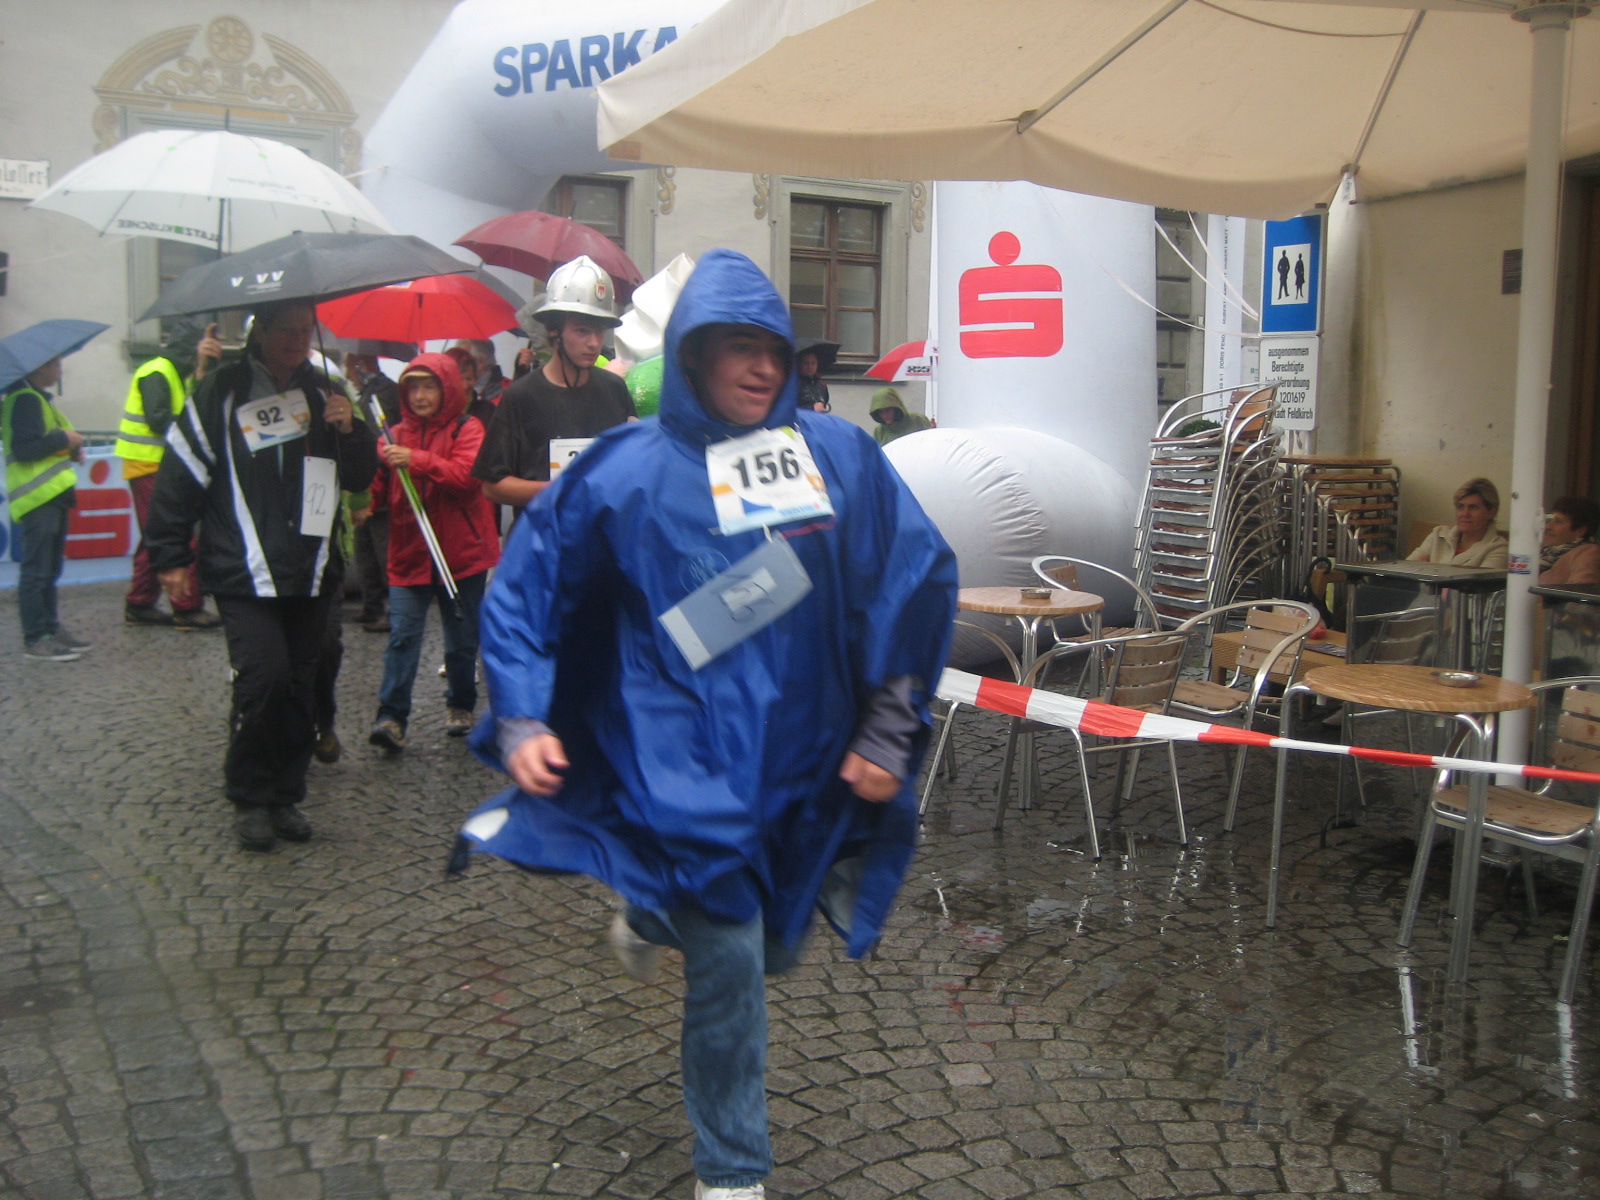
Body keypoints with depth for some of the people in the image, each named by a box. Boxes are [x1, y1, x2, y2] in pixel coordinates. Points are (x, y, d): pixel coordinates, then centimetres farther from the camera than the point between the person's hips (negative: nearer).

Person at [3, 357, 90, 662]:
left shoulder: (36, 398, 19)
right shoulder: (25, 399, -13)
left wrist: (69, 449, 8)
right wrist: (64, 438, -14)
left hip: (51, 496, 11)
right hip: (37, 497, -11)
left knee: (48, 570, 15)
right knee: (36, 570, -7)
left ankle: (50, 629, 22)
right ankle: (36, 639, -3)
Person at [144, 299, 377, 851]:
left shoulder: (324, 393, 13)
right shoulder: (221, 393, -1)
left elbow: (359, 479, 15)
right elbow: (181, 475, 0)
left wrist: (351, 431, -5)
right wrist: (169, 555, -3)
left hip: (311, 573, 4)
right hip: (245, 574, -4)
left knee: (299, 685, 6)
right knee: (263, 676, -13)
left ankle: (286, 795, 18)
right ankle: (249, 798, 4)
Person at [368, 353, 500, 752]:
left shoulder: (467, 429, -3)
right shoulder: (398, 435, 10)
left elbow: (467, 475, -19)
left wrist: (418, 460, -29)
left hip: (461, 552, -3)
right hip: (409, 554, 3)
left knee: (462, 638, 10)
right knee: (402, 636, -6)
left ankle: (460, 705, 29)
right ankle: (392, 718, -6)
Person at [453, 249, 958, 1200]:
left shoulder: (839, 455, -1)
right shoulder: (629, 469, -4)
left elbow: (920, 579, 2)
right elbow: (525, 586, 4)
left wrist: (888, 735, 0)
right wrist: (521, 719, -4)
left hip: (803, 760, 4)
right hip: (686, 762, -3)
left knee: (772, 945, 19)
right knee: (730, 964, -2)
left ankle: (656, 915, 52)